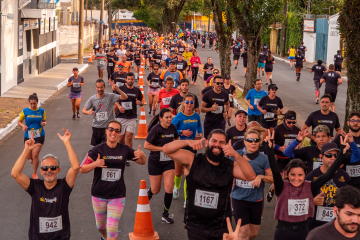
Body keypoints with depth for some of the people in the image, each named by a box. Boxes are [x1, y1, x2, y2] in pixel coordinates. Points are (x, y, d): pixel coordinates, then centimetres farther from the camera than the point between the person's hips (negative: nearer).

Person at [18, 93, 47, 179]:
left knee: (35, 155, -12)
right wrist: (23, 126, -17)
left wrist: (44, 123, -13)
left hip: (39, 136, -1)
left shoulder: (41, 111, -2)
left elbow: (45, 121, 10)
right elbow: (19, 121, 4)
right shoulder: (25, 111, -4)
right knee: (28, 156, 9)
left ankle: (34, 173, 6)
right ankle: (32, 159, 50)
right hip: (28, 136, 1)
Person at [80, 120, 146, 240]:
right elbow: (82, 169, -10)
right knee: (100, 226, 21)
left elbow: (142, 162, 7)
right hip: (99, 194, 1)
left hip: (118, 195, -1)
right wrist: (95, 164, -29)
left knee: (112, 229, -7)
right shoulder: (97, 150, -10)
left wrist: (141, 155, -16)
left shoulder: (125, 150, -5)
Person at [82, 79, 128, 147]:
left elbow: (125, 97, -14)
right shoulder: (92, 99, 0)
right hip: (96, 127, 3)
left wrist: (118, 89, -29)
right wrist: (88, 112, -19)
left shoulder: (110, 96, -8)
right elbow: (84, 110, 5)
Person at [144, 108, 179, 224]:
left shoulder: (172, 128, -1)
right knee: (155, 190, 7)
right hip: (155, 162, -3)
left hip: (169, 162, 4)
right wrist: (162, 148, -18)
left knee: (169, 188, -7)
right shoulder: (156, 129, -16)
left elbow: (177, 139, 19)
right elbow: (146, 145, -16)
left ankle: (165, 214, 8)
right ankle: (148, 193, 44)